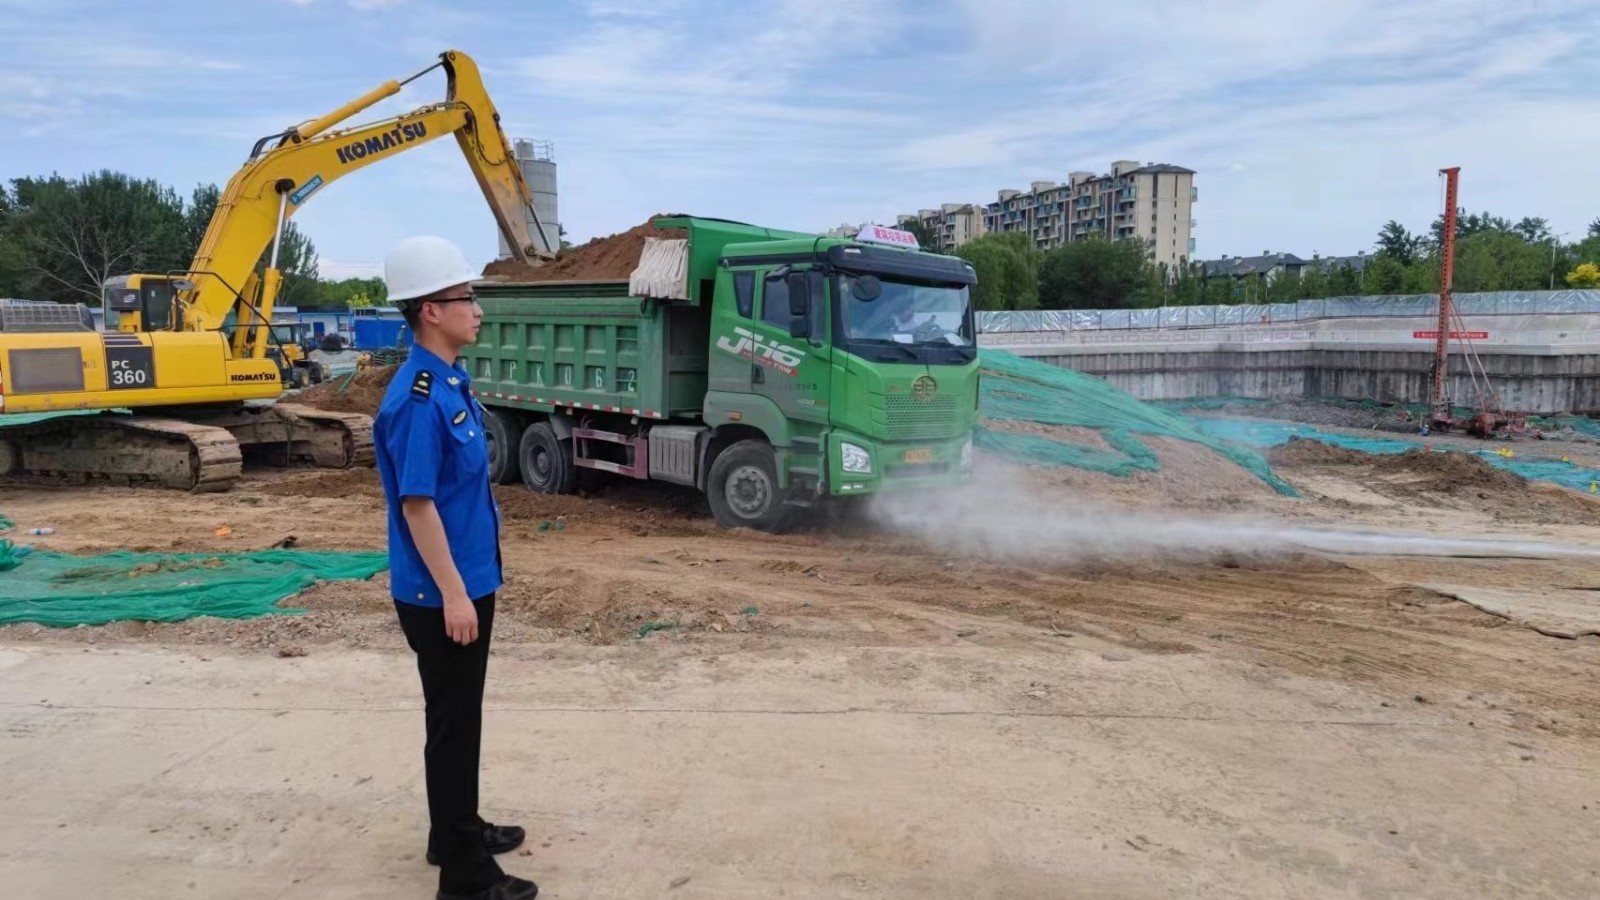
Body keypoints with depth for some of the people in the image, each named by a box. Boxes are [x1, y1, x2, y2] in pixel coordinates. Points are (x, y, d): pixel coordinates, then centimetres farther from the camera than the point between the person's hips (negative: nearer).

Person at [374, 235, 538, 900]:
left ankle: (456, 831, 38)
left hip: (469, 581, 9)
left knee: (461, 716, 21)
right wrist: (452, 593, -21)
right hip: (441, 593, -9)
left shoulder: (451, 383, 8)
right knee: (453, 724, 2)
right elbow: (417, 503, -23)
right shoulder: (418, 398, -22)